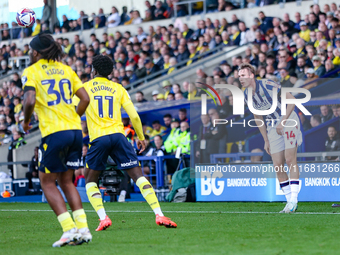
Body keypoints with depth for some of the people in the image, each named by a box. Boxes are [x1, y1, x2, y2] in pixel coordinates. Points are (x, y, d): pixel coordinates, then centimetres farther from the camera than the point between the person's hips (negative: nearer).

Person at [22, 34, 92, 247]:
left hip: (54, 133, -6)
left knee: (47, 183, 6)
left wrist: (26, 121, 3)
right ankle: (83, 229, 4)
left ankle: (69, 229, -7)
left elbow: (30, 101, -15)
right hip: (75, 131, 6)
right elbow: (85, 99, 10)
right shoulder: (66, 69, 15)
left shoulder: (31, 72, 0)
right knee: (66, 181, 15)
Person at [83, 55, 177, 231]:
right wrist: (141, 137, 22)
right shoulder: (118, 89, 15)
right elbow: (134, 116, 10)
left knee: (90, 181, 14)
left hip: (98, 138, -1)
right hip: (118, 135, 1)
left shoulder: (85, 87, 10)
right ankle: (159, 214, -12)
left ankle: (103, 218, -5)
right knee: (138, 176, 1)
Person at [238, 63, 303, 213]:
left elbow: (291, 100, -16)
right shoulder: (246, 95, 2)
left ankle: (293, 200, -14)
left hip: (288, 121, -6)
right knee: (278, 166, -1)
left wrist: (282, 121, -21)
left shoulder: (268, 85, -19)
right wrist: (266, 140, 11)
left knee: (290, 160, -15)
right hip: (273, 127, 6)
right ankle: (290, 201, 6)